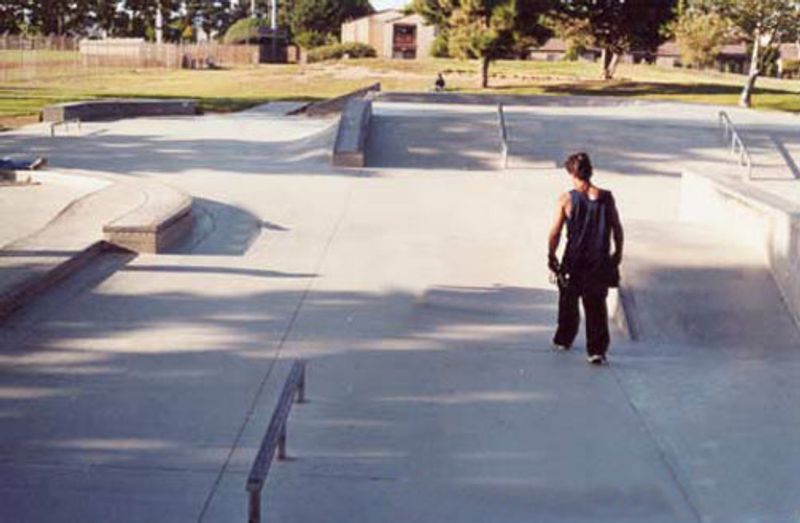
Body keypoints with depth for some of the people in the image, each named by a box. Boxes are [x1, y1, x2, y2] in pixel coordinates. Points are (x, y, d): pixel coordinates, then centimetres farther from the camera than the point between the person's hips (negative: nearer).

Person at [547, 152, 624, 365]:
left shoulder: (566, 199, -12)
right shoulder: (606, 198, -5)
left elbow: (555, 233, -8)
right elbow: (617, 228, 1)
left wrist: (551, 256, 7)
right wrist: (618, 252, 16)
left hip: (574, 262, -1)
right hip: (600, 262, 1)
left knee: (568, 303, 19)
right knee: (597, 307, 6)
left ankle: (563, 340, 35)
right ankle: (597, 350, 0)